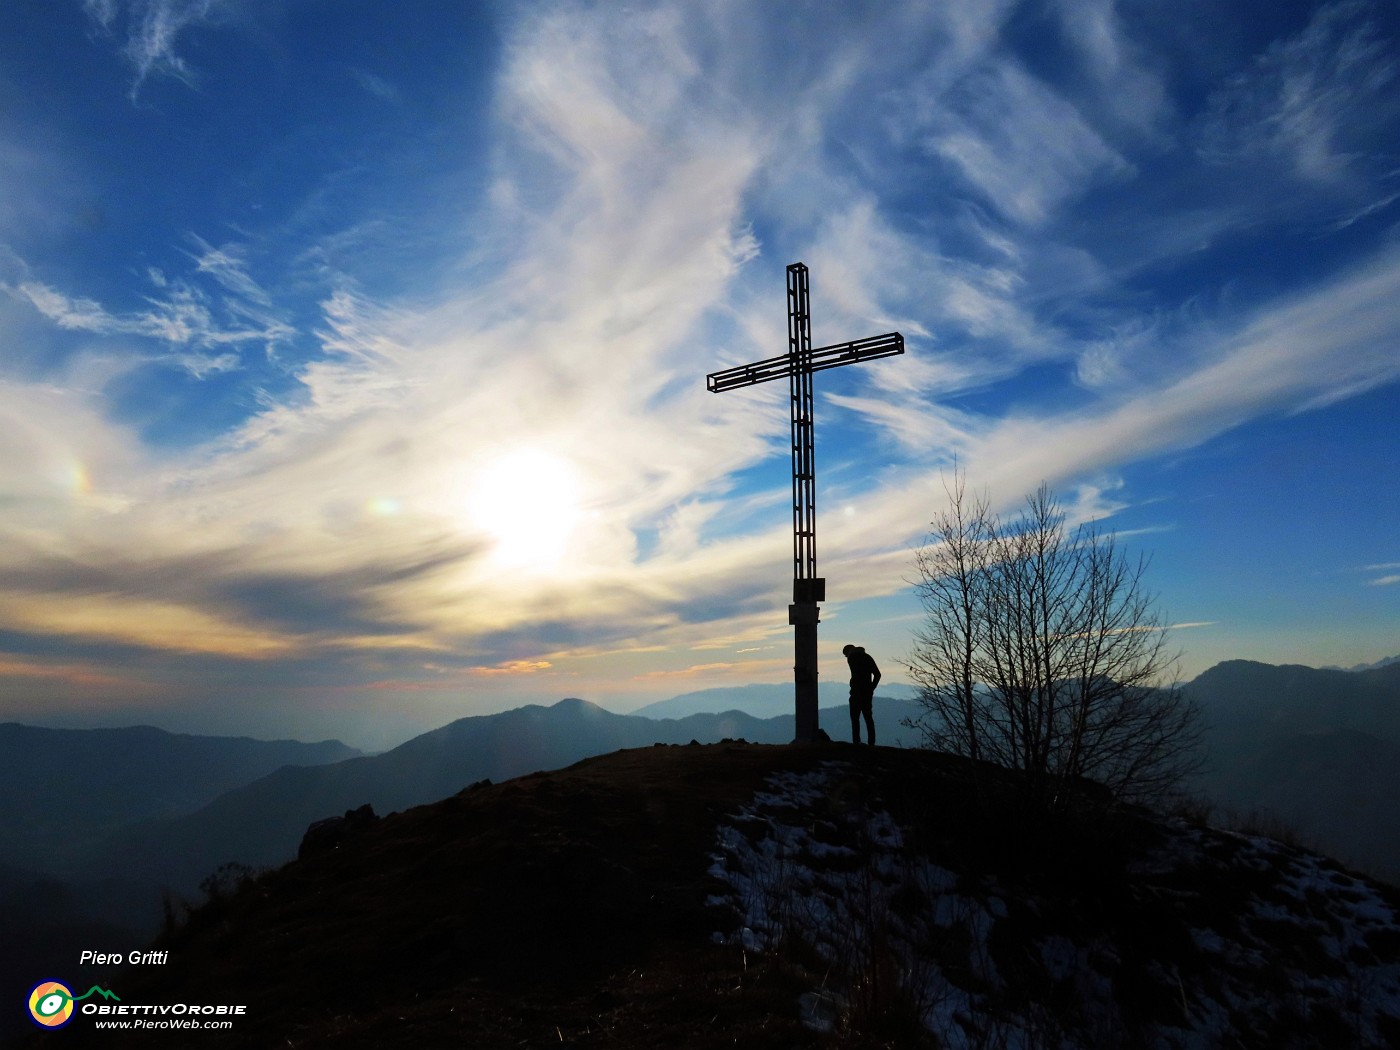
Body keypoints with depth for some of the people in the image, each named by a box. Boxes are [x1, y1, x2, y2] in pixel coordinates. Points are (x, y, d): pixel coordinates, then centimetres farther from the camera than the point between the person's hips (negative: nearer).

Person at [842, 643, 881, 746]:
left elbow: (856, 673, -16)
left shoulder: (852, 657, -2)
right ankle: (871, 742, 5)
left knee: (855, 717, -4)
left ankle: (856, 741, -10)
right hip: (868, 692, 6)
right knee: (868, 717, 9)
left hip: (857, 692, -6)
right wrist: (871, 688, 12)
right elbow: (877, 674, 12)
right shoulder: (867, 657, 17)